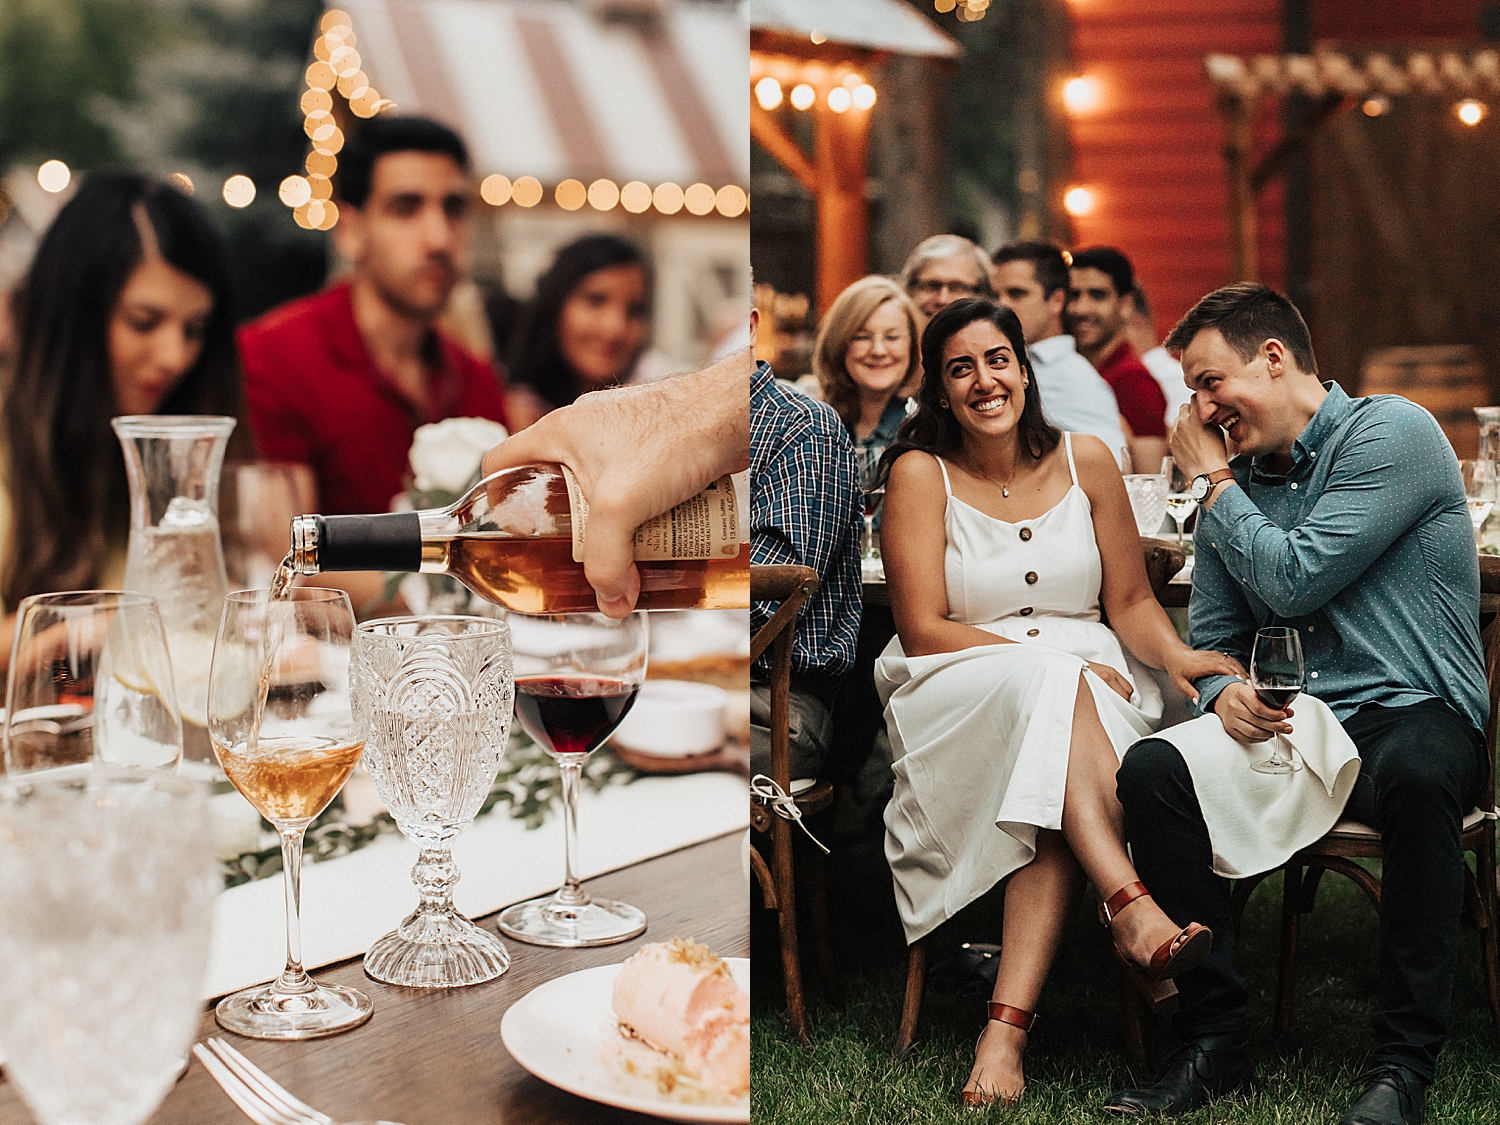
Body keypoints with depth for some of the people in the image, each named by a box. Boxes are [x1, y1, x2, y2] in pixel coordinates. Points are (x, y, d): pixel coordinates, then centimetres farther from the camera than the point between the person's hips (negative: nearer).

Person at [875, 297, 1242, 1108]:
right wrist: (1056, 659, -15)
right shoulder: (920, 473, 0)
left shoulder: (1085, 459, 9)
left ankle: (1006, 1026, -40)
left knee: (1055, 797, -34)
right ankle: (1132, 908, -45)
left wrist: (1176, 654, -12)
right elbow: (923, 632, -7)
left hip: (1089, 690, 2)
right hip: (958, 698, -2)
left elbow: (1131, 601, 11)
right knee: (1050, 686, -37)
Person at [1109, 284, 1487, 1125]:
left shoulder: (1392, 432, -6)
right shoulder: (1237, 478, 15)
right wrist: (1225, 693, -6)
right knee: (1153, 769, -22)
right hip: (1294, 725, 5)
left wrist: (1213, 481, -2)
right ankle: (1217, 1040, -15)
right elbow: (1213, 636, 18)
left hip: (1416, 715, -5)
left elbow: (1293, 582, -15)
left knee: (1415, 771, -40)